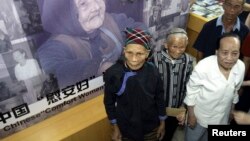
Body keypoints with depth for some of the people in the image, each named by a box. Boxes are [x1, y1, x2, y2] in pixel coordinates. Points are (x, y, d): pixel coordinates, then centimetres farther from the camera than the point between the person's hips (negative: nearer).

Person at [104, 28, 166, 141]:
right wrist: (115, 128, -2)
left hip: (151, 127, 2)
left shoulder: (152, 72, -19)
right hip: (125, 128, -1)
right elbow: (109, 102, -9)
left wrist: (162, 123, 5)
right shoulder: (113, 73, -23)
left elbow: (160, 99, -4)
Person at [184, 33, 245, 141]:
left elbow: (235, 91, 2)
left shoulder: (241, 67, -17)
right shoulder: (203, 67, -32)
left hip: (222, 117, 4)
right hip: (200, 115, -3)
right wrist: (191, 115, -11)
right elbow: (191, 92, -18)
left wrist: (232, 110, 14)